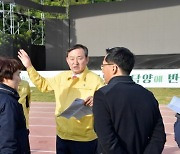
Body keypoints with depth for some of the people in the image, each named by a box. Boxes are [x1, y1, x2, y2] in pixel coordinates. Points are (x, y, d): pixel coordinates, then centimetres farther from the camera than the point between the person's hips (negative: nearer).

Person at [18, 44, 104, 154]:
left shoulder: (96, 80, -12)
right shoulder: (62, 77, 6)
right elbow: (43, 84, 21)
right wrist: (29, 67, 14)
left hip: (85, 140, -5)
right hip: (62, 137, 5)